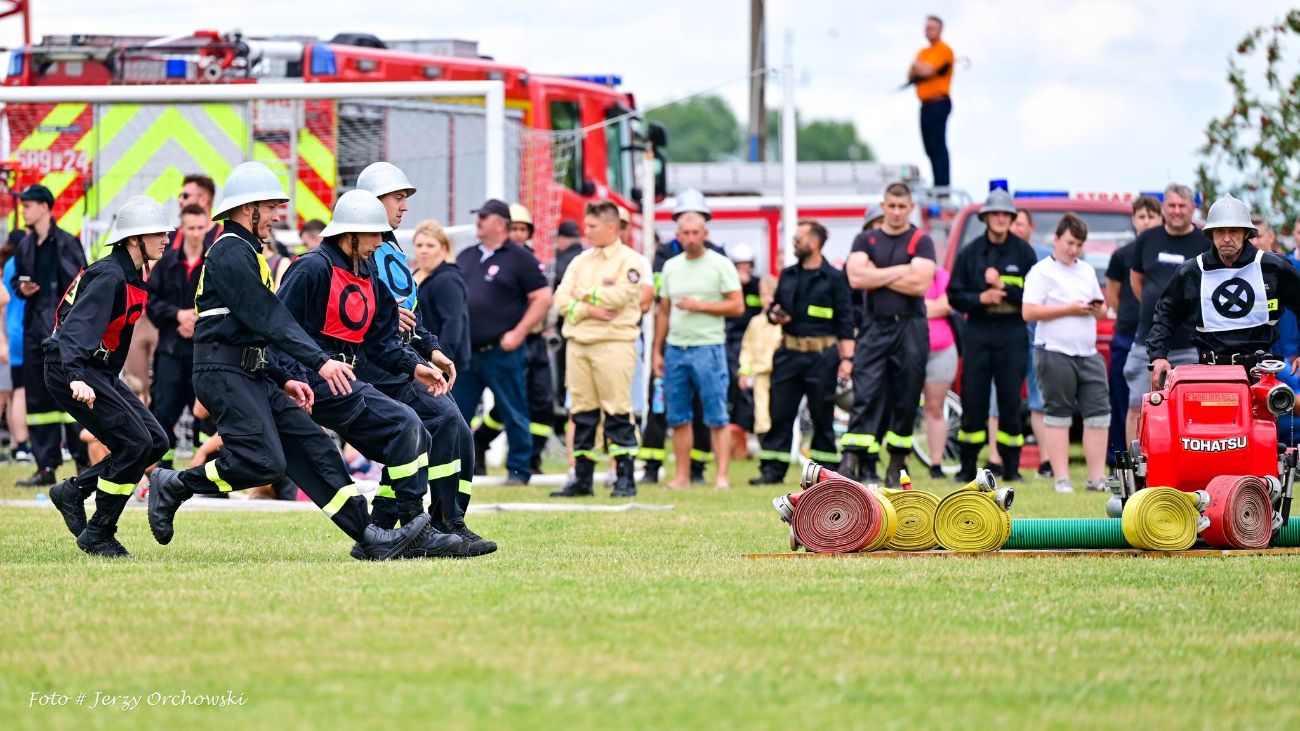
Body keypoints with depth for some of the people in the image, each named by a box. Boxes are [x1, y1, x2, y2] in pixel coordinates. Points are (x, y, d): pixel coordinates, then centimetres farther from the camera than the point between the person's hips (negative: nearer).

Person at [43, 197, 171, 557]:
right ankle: (97, 535, -3)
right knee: (135, 444, -15)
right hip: (70, 371, -10)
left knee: (155, 441, 3)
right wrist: (76, 379, -46)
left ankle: (73, 491, 12)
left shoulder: (132, 276, 11)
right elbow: (77, 327, -32)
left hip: (99, 373, 10)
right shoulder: (109, 276, -19)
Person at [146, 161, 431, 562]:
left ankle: (370, 538, -2)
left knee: (312, 447, 2)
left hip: (253, 376, 11)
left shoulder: (245, 253, 23)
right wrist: (319, 360, -23)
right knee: (264, 461, -21)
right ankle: (173, 485, -3)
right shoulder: (231, 253, -10)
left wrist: (283, 379, 17)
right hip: (224, 374, -11)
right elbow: (268, 317, -18)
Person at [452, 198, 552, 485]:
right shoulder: (466, 257, 16)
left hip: (501, 351, -6)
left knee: (514, 415, 0)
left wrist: (517, 334, -14)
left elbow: (543, 299, -8)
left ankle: (518, 470, 8)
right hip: (465, 353, 6)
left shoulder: (520, 258, -4)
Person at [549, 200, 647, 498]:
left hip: (614, 343, -6)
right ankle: (582, 478, 11)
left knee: (617, 413, -7)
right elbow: (561, 301, 7)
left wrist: (583, 294, -2)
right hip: (578, 343, 6)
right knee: (581, 414, 7)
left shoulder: (631, 261, 0)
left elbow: (618, 296, -15)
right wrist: (589, 309, -11)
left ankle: (625, 478, -4)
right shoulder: (581, 262, 17)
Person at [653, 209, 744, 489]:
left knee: (716, 418, -5)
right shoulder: (671, 266, 14)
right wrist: (657, 351, 13)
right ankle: (682, 475, 11)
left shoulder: (720, 265, -1)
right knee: (678, 418, 6)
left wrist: (699, 305, -13)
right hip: (675, 348, 5)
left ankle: (722, 475, -6)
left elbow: (737, 306, -6)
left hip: (708, 348, -5)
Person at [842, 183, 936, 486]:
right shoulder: (866, 241, 11)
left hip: (910, 327, -1)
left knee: (906, 399, 2)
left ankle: (897, 462, 9)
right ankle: (852, 460, -18)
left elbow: (920, 284, -11)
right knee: (866, 395, -10)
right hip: (875, 326, 1)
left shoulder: (921, 242, 4)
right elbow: (857, 278, -6)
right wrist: (901, 271, -6)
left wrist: (878, 276, -6)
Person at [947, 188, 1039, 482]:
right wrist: (980, 298, -11)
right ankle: (968, 467, 6)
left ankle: (1011, 466, 5)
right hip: (978, 333, 1)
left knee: (1010, 402, -1)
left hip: (1012, 333, -1)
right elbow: (954, 295, 6)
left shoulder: (1023, 252, 3)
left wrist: (1002, 287, -14)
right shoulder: (969, 253, 7)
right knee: (973, 402, 0)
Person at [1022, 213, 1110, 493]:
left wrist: (1098, 309, 3)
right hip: (1055, 352, -6)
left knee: (1099, 414, -1)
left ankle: (1096, 478, 2)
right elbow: (1029, 312, -11)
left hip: (1088, 353, 6)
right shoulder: (1041, 271, -1)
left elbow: (1102, 309, 28)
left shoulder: (1087, 271, 20)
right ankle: (1061, 479, 0)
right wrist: (1069, 309, -13)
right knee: (1059, 416, -3)